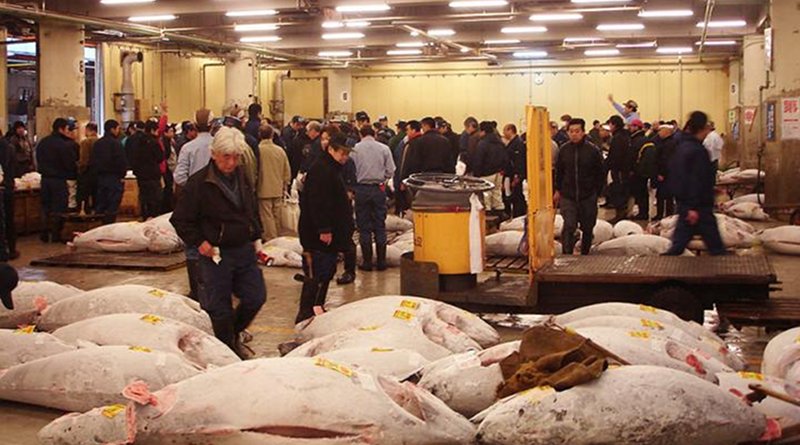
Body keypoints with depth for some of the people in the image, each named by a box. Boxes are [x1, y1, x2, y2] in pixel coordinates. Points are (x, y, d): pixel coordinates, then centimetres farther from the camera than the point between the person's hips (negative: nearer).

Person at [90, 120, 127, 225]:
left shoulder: (98, 143, 11)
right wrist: (122, 176, -5)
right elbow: (121, 161, -16)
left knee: (100, 206, 11)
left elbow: (92, 162, 12)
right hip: (114, 177, -7)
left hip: (100, 177, 7)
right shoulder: (115, 143, -12)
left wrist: (96, 173, 17)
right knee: (112, 208, -6)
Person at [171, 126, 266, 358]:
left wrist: (254, 236, 12)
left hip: (244, 250, 6)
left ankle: (234, 336, 32)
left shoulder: (243, 178, 7)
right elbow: (180, 219, -7)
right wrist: (199, 242, -13)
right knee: (220, 308, 3)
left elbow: (253, 212, 21)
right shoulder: (199, 182, -12)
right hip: (216, 254, -6)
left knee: (256, 297, 9)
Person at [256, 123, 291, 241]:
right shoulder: (280, 150, -3)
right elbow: (287, 171, 5)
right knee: (277, 217, 15)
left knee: (267, 218, 0)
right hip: (278, 190, 4)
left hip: (263, 190, -4)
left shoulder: (257, 150, -15)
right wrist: (284, 185, 19)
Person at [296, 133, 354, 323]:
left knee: (327, 272, 15)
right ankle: (305, 313, -6)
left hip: (330, 232, 11)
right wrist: (324, 229, -26)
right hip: (319, 236, -11)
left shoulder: (333, 170, 18)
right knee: (317, 274, -9)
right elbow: (317, 203, -25)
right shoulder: (321, 170, -17)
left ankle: (317, 308, 24)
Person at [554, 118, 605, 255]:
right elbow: (558, 171, 12)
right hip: (567, 196, 0)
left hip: (588, 197, 0)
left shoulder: (593, 150, -6)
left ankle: (584, 254, 29)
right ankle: (567, 255, -11)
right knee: (569, 226, -14)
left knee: (587, 228, 11)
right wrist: (557, 190, 11)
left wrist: (596, 191, 0)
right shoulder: (564, 150, 0)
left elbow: (600, 174, 2)